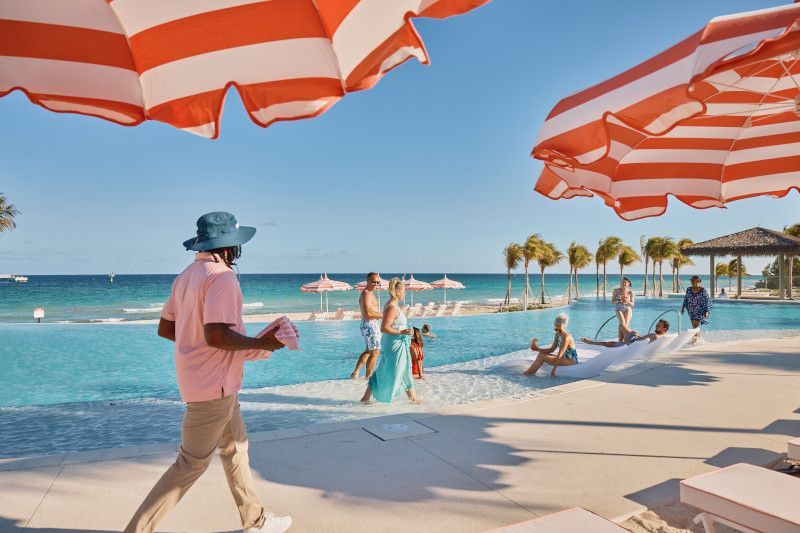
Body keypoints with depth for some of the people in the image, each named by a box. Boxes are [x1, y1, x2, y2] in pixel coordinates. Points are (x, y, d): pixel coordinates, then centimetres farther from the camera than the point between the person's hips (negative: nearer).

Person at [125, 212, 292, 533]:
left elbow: (165, 328, 12)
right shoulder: (221, 277, -19)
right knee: (192, 463, 3)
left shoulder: (188, 275, 9)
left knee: (235, 449, 19)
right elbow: (217, 334, -29)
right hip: (213, 385, -10)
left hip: (218, 382, 10)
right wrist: (262, 344, -18)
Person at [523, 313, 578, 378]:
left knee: (542, 357, -17)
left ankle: (528, 373, -7)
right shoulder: (558, 335, 5)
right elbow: (552, 349, 7)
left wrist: (553, 370, -27)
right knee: (541, 354, -3)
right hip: (564, 358, 9)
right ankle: (531, 372, -9)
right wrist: (538, 349, -5)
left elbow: (559, 355, -25)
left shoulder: (566, 337, -23)